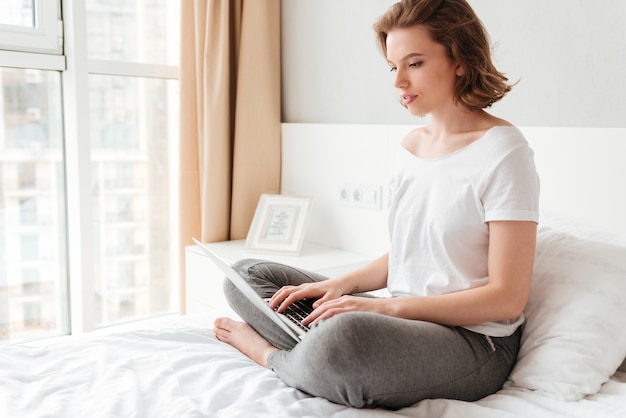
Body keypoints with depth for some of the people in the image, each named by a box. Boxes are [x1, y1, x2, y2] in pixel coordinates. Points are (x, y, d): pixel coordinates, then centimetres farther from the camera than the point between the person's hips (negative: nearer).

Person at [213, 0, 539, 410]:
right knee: (247, 275, 6)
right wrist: (343, 283, -2)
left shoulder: (502, 150, -14)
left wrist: (388, 306, -21)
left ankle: (274, 355, -8)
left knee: (345, 334, -40)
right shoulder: (411, 145, 10)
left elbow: (507, 297, -16)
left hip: (475, 340, -7)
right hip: (404, 321, 8)